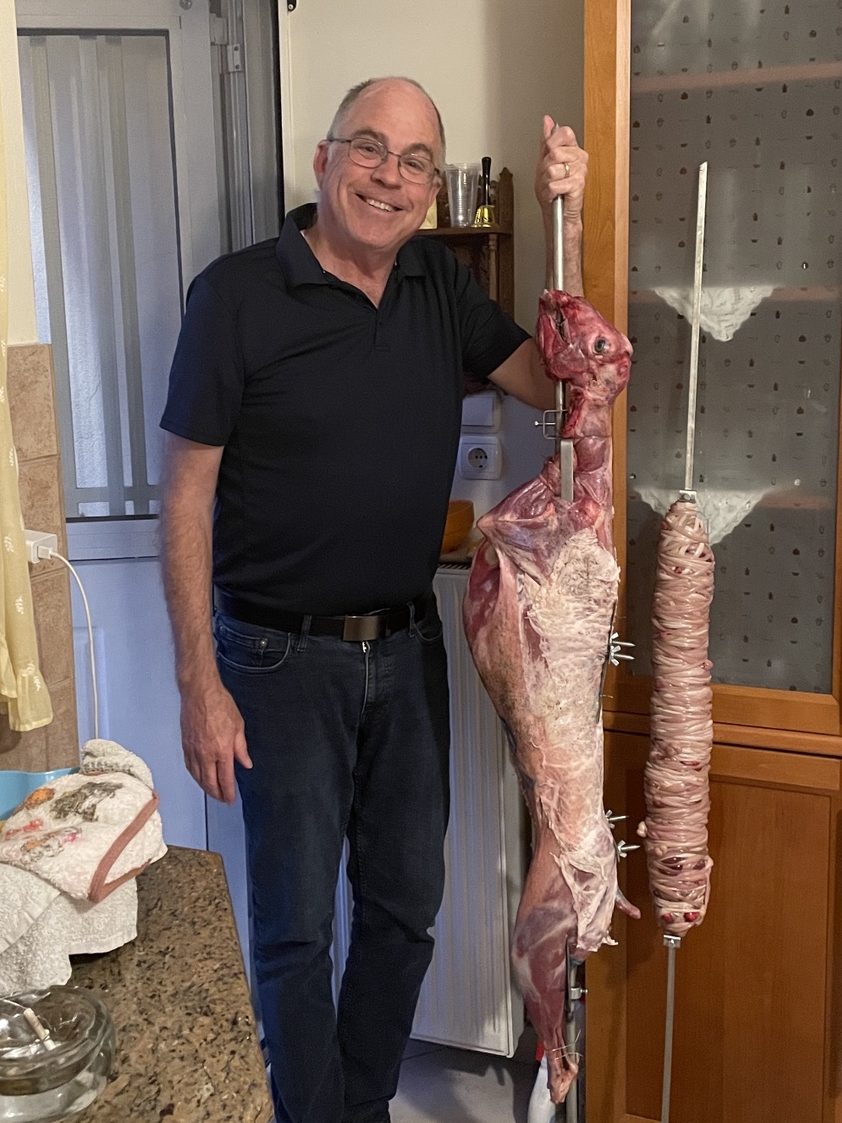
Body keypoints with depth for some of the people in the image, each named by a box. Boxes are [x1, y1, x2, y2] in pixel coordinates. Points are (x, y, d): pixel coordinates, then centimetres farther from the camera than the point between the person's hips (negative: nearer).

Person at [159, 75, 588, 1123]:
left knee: (407, 906, 17)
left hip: (409, 647, 5)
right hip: (283, 660, -5)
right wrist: (199, 683, -13)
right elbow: (186, 494, -11)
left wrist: (567, 229, -9)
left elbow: (558, 382, 3)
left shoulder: (441, 284, 4)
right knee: (298, 925, 8)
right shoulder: (238, 292, -12)